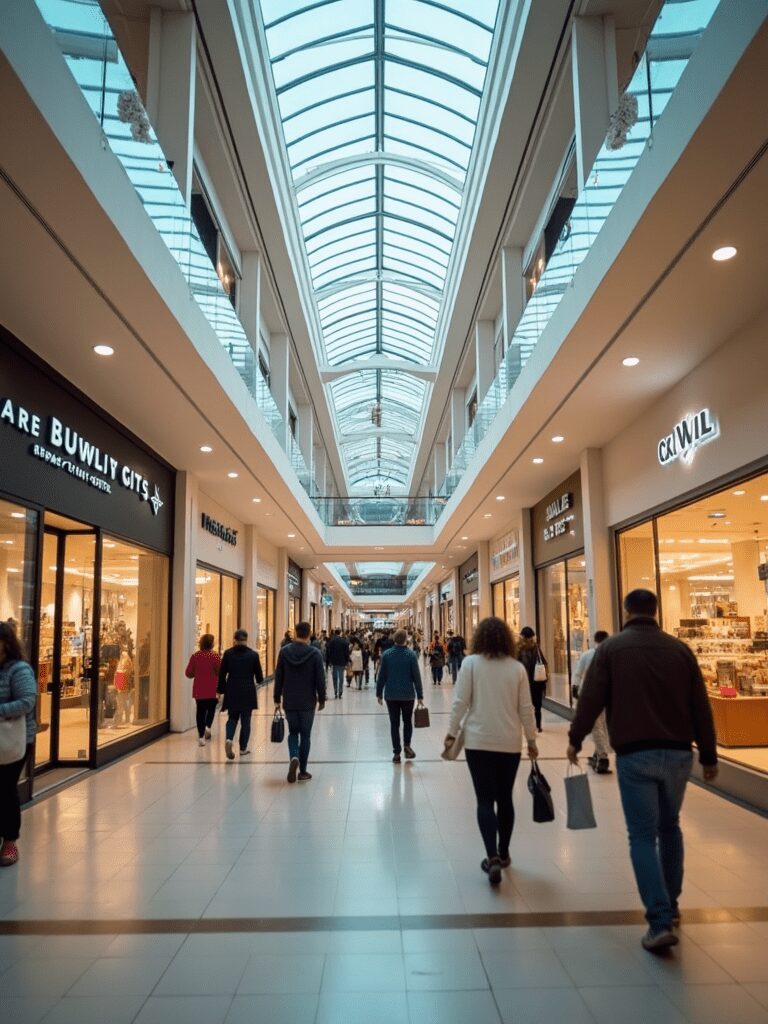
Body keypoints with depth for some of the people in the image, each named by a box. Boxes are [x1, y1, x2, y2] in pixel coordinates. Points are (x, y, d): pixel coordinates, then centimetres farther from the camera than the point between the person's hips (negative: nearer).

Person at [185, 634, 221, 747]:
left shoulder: (195, 656, -2)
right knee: (211, 708, 15)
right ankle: (208, 726, -10)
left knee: (200, 711, 9)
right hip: (212, 690, -2)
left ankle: (201, 736, 8)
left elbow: (188, 673, 1)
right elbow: (220, 671, -12)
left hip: (199, 689, 2)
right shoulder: (214, 656, -10)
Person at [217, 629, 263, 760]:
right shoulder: (253, 654, -6)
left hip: (232, 691, 1)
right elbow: (259, 677, 0)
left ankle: (229, 739, -11)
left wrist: (221, 689, 12)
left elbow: (222, 674, 0)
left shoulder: (228, 653, -4)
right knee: (245, 720, 10)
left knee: (232, 718, 14)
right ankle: (243, 748, 15)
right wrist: (259, 681, 22)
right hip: (248, 692, -1)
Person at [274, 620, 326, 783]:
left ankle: (294, 757, -11)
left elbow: (278, 677, 1)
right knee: (305, 734, 9)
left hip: (289, 701, 2)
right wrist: (322, 699, 4)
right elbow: (320, 679, -8)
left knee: (293, 732, 15)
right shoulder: (315, 653, -9)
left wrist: (277, 698, 9)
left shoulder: (284, 651, -3)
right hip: (308, 702, -1)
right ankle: (302, 771, 12)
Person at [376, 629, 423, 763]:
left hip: (391, 695, 1)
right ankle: (407, 745, -1)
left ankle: (396, 753, 7)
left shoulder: (386, 654, -5)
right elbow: (416, 676, -7)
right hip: (408, 695, 0)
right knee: (407, 721, 17)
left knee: (394, 724, 8)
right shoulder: (411, 655, -8)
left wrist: (379, 693, 7)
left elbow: (381, 676, -2)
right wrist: (420, 695, 0)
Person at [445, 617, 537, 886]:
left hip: (479, 741, -2)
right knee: (505, 798, 16)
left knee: (485, 799, 3)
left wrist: (452, 733, 1)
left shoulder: (471, 663, -6)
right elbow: (526, 708, 2)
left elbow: (460, 702, -9)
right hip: (510, 742, 2)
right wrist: (531, 740, 12)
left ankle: (493, 857, -10)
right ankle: (503, 853, 28)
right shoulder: (517, 667, 0)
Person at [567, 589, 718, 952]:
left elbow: (590, 699, -6)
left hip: (634, 754, -4)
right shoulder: (679, 648, 4)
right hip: (678, 753, 4)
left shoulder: (611, 648, -4)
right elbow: (701, 707, 6)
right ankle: (670, 906, 32)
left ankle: (660, 922, -4)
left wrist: (575, 740, 8)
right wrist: (709, 757, 14)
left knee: (643, 836, 2)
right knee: (670, 828, 21)